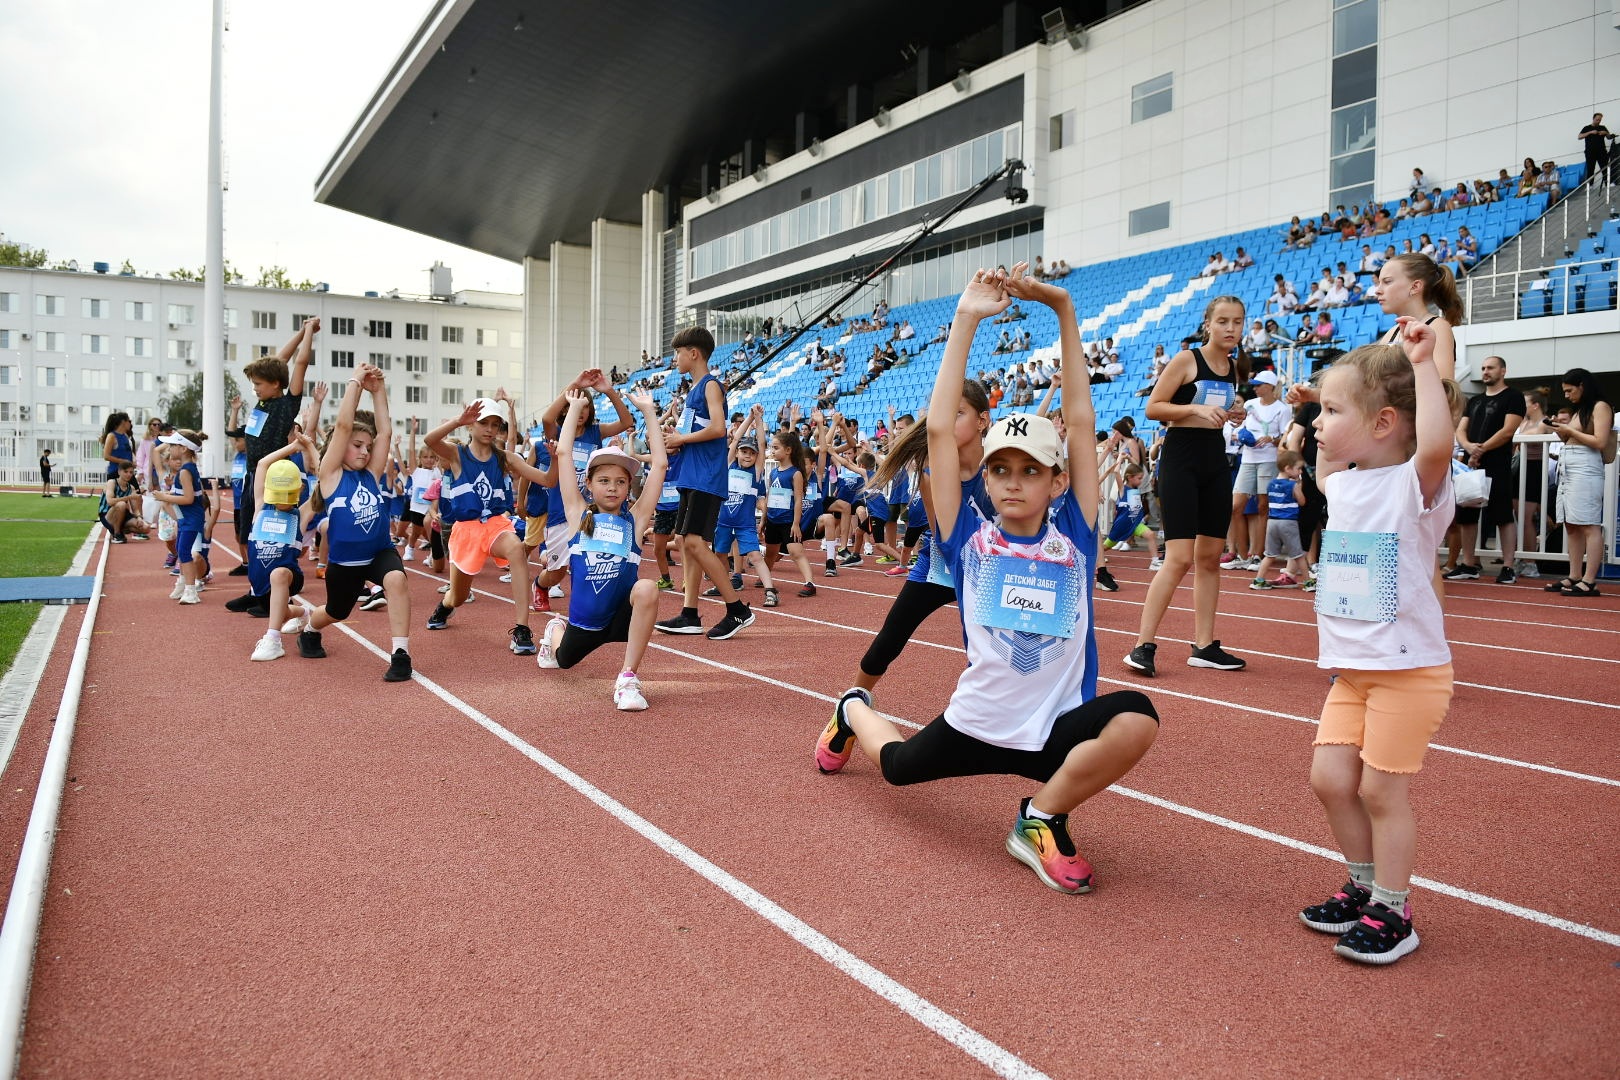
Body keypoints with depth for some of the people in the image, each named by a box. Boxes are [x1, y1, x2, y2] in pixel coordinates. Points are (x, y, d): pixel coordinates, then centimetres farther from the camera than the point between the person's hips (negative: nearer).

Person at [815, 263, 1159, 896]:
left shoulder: (1072, 537, -4)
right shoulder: (970, 540, -6)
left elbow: (1080, 421, -7)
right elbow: (941, 429, -13)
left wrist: (1063, 309, -11)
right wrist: (966, 320, -14)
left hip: (1057, 728, -1)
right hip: (976, 724, 1)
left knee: (1136, 719, -31)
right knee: (895, 766, 23)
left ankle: (1041, 820, -7)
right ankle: (854, 710, 58)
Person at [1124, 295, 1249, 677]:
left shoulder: (1235, 366, 11)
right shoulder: (1186, 360, -8)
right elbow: (1153, 408, -11)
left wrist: (1235, 415, 4)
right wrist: (1196, 408, -23)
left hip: (1215, 459, 7)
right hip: (1180, 458, -7)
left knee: (1210, 557, 8)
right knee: (1179, 558, -14)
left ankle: (1204, 646, 15)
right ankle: (1143, 645, -8)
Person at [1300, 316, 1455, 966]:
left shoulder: (1415, 485, -16)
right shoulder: (1344, 485, 7)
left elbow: (1436, 443, -39)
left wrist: (1422, 365, -33)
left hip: (1408, 671, -7)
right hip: (1350, 670, 7)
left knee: (1381, 789, 0)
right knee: (1330, 778, 8)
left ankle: (1393, 914, 17)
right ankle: (1365, 887, 27)